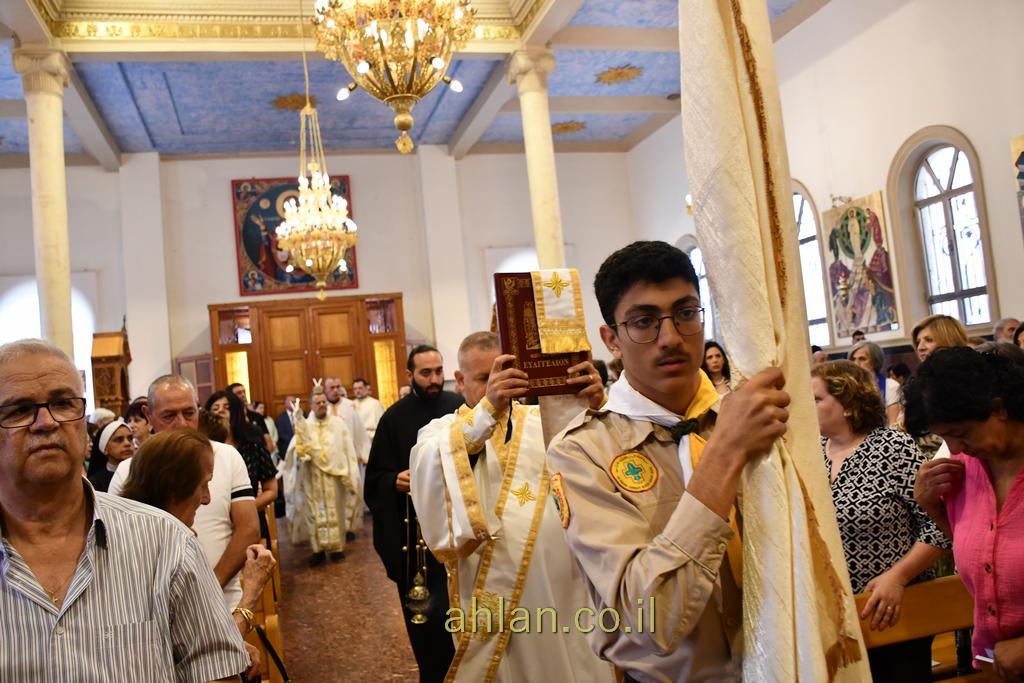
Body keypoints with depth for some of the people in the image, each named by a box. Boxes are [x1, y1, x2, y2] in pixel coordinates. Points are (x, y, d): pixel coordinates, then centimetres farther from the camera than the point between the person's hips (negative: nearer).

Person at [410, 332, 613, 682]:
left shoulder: (544, 420, 7)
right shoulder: (441, 431, 1)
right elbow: (429, 467, -23)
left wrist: (597, 407, -27)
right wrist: (487, 408, -37)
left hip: (563, 584, 2)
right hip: (495, 595, -2)